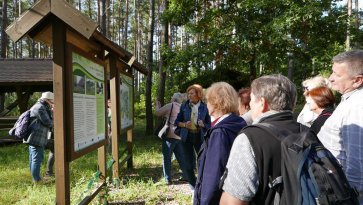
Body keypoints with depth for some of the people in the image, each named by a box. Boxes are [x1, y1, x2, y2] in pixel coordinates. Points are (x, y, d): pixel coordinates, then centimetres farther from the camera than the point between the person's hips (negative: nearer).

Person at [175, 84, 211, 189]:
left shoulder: (204, 107, -4)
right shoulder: (184, 106, 0)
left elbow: (209, 124, 1)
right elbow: (177, 121, 5)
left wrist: (203, 125, -20)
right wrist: (184, 124, -14)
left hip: (199, 136, -1)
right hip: (187, 136, 2)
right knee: (188, 161, 7)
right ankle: (193, 184, 25)